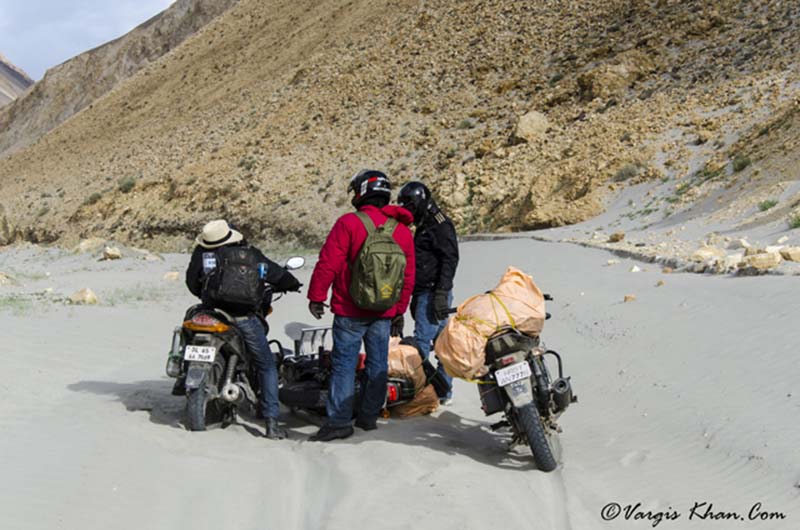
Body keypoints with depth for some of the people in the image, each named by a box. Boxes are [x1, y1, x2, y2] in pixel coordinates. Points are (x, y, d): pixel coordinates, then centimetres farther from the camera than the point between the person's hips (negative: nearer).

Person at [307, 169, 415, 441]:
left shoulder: (348, 223, -10)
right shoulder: (403, 231, 7)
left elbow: (328, 263, -13)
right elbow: (408, 277, 11)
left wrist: (316, 296, -3)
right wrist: (400, 310, 19)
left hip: (350, 311, -5)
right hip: (384, 313, 5)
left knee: (344, 363, -2)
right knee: (377, 363, 12)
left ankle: (339, 421, -3)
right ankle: (369, 416, 20)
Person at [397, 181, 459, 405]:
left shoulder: (440, 225, -10)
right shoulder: (425, 225, 21)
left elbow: (450, 259, -18)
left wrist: (441, 293, -23)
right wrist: (415, 298, 26)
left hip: (434, 293, -10)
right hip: (425, 293, 10)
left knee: (422, 340, -11)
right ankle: (444, 391, 13)